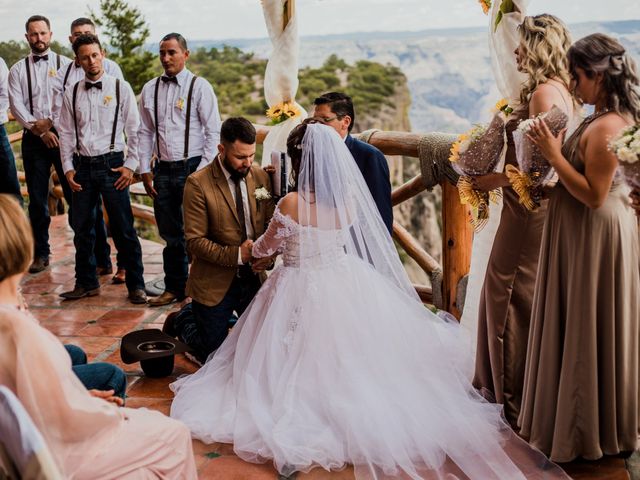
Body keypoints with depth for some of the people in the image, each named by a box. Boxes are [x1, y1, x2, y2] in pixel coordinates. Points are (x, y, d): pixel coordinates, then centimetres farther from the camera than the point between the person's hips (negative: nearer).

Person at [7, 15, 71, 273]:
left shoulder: (65, 64, 5)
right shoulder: (18, 70, 9)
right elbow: (16, 106, 0)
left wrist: (50, 122, -13)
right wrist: (39, 129, -11)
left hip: (63, 134, -2)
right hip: (33, 138, 2)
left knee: (74, 192, -2)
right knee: (37, 198, 6)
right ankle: (41, 253, 16)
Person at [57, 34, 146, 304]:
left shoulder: (120, 88, -1)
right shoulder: (72, 94, 7)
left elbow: (133, 130, 0)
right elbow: (66, 133, 10)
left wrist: (130, 165, -6)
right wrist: (68, 168, 3)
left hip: (112, 164, -3)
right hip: (82, 166, 3)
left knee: (123, 229, -1)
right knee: (82, 228, 11)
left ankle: (136, 284, 10)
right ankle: (86, 283, 25)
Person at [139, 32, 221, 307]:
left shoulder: (199, 87, -4)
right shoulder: (150, 89, 9)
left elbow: (213, 132, -6)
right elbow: (145, 132, 14)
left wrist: (203, 171, -11)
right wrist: (145, 170, 8)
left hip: (192, 167, -4)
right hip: (163, 169, 4)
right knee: (169, 233, 12)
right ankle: (174, 288, 24)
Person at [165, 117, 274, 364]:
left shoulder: (261, 176, -1)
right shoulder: (198, 183, -16)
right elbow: (195, 241, -18)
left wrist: (269, 253, -15)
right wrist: (235, 255, -27)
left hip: (253, 278, 5)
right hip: (215, 283, -5)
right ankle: (183, 322, 36)